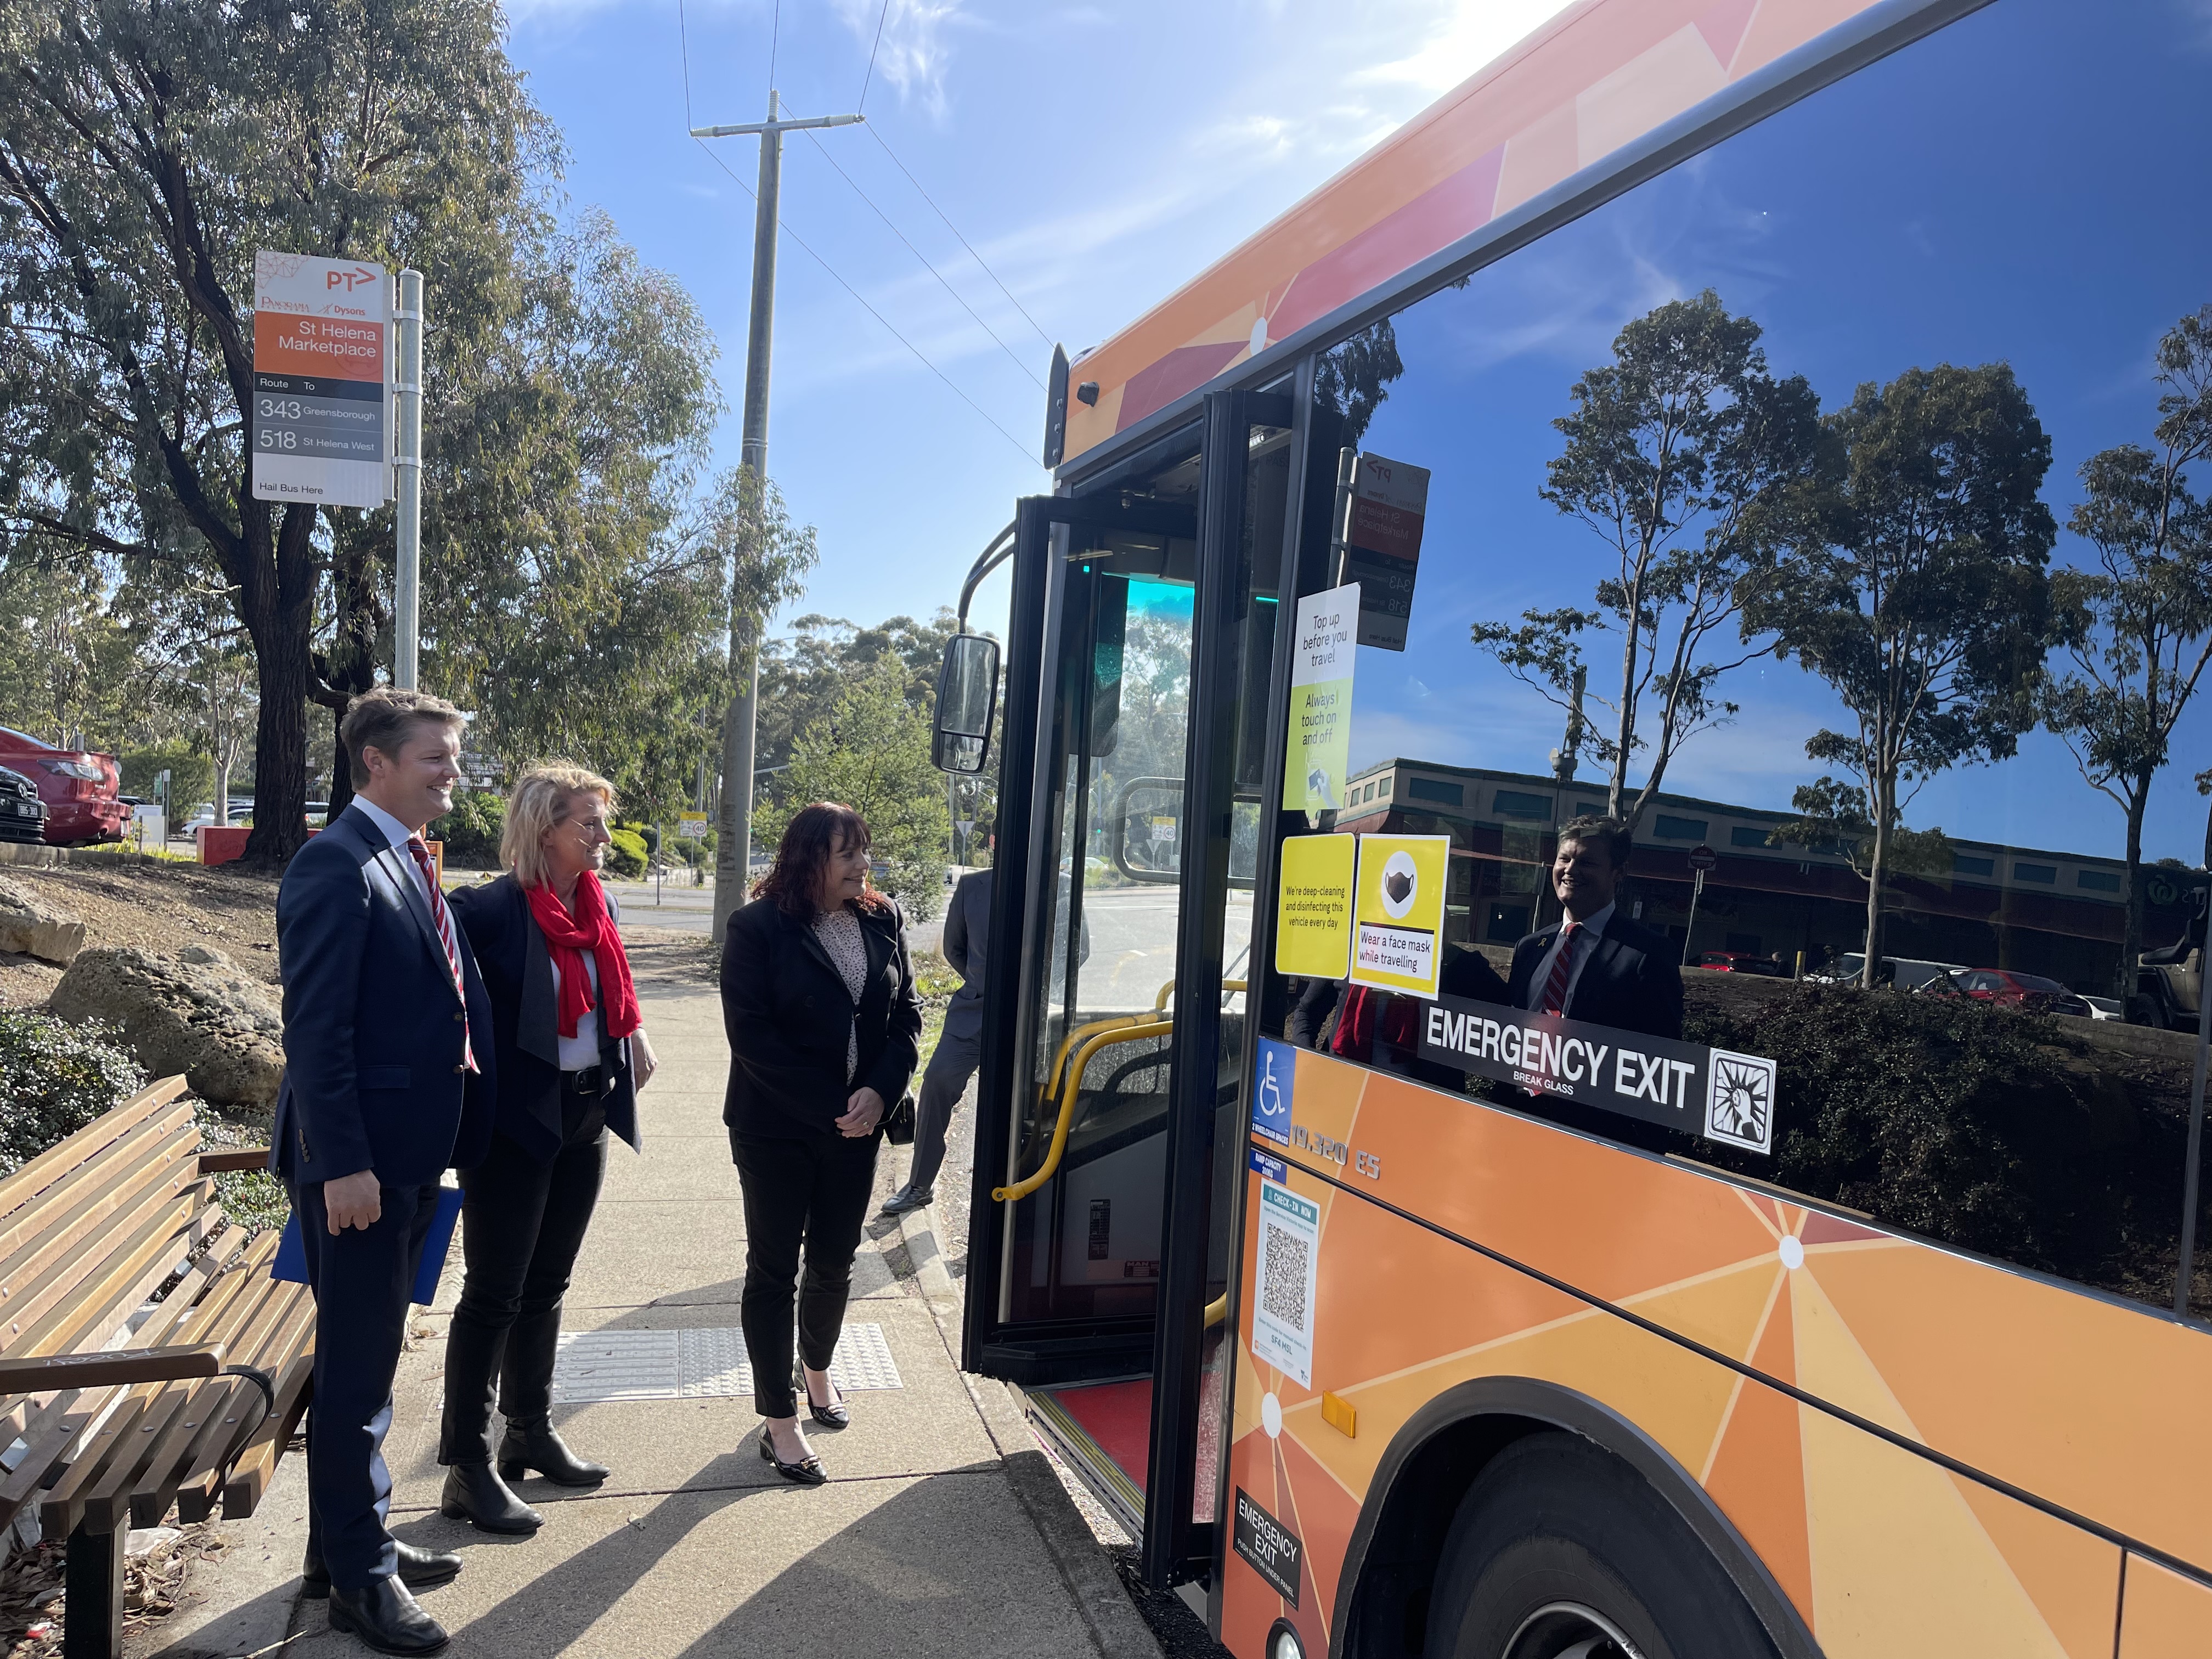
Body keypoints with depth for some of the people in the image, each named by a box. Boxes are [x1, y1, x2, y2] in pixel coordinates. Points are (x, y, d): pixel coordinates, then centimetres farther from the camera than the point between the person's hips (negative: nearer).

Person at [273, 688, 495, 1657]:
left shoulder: (412, 867, 13)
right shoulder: (336, 866, -16)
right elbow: (316, 1027, -20)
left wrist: (448, 1140, 15)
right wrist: (343, 1164, -22)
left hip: (409, 1156, 9)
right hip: (356, 1162, -9)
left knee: (368, 1358, 20)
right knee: (355, 1367, 4)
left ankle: (349, 1541, 35)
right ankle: (358, 1577, 19)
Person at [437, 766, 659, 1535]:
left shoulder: (598, 905, 5)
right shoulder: (489, 909, -17)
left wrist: (633, 1033, 6)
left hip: (586, 1117, 7)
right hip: (516, 1121, -7)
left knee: (546, 1284, 19)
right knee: (494, 1292, 2)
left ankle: (531, 1434, 34)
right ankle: (468, 1467, 15)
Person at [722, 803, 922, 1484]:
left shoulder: (883, 921, 2)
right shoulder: (759, 928, -12)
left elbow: (907, 1012, 3)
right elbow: (751, 1033, -17)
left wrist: (880, 1091, -13)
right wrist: (827, 1109, -18)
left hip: (857, 1127, 5)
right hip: (775, 1129, -4)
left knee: (835, 1262, 17)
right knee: (773, 1269, 6)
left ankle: (817, 1370, 44)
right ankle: (781, 1424, 18)